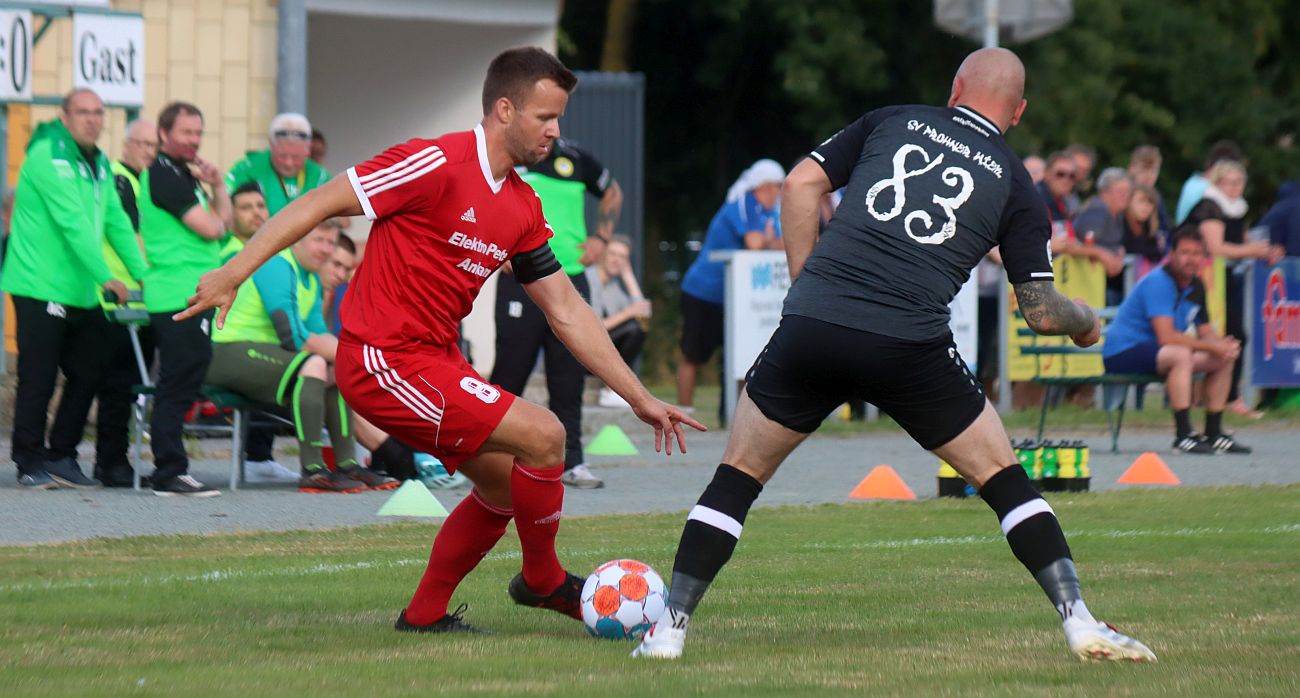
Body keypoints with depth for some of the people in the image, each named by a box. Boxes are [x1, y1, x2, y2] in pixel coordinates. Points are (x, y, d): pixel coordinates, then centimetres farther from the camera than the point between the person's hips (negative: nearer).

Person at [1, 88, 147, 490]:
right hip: (41, 288, -8)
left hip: (81, 292, 8)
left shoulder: (98, 164, 14)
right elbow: (73, 223, -20)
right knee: (38, 379, -3)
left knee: (88, 374, 8)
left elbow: (116, 223, 15)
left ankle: (61, 457, 19)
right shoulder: (47, 156, -14)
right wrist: (105, 278, -22)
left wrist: (143, 274, 5)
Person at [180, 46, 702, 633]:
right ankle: (542, 581, 8)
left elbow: (567, 313, 14)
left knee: (506, 486, 13)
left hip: (434, 359, 10)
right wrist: (232, 274, -17)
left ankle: (424, 614, 26)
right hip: (383, 361, -10)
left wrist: (640, 398, 13)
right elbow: (318, 205, -14)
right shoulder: (437, 163, -16)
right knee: (542, 436, -13)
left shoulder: (523, 210, 9)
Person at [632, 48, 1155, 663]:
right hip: (910, 348, -1)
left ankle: (670, 627, 10)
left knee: (739, 474, 16)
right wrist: (1086, 324, 31)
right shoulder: (1013, 184, 13)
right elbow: (1041, 312, 10)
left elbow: (799, 186, 11)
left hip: (810, 326, 1)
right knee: (1001, 476, 14)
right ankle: (1080, 622, 5)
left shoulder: (892, 122, 17)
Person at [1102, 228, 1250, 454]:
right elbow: (1166, 337, -29)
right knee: (1180, 355, -36)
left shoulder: (1196, 286, 8)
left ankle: (1213, 434, 10)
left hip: (1155, 353, 10)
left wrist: (1224, 345, -14)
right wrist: (1213, 346, -24)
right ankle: (1183, 436, -36)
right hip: (1122, 353, -10)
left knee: (1224, 359, 5)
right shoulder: (1158, 282, -21)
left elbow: (1206, 333, 10)